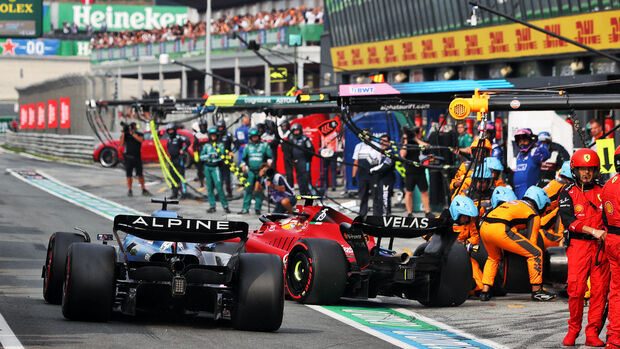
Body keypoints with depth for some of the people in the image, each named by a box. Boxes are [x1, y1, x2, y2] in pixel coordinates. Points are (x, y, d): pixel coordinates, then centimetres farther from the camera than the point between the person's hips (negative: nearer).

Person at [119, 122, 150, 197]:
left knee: (140, 175, 2)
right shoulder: (125, 135, 5)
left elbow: (140, 140, -17)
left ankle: (144, 190, 9)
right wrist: (123, 133, -13)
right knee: (129, 175, 0)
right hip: (128, 157, 0)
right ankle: (129, 191, 6)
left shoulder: (140, 134, 5)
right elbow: (121, 144, -8)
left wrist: (132, 133, -19)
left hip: (137, 157, 0)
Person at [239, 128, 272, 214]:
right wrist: (243, 165, 4)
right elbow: (244, 158, 19)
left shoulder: (264, 146, 5)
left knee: (259, 191, 0)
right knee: (248, 189, -2)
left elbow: (270, 157, 8)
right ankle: (245, 208, 1)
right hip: (250, 171, 1)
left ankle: (257, 208, 6)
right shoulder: (247, 146, 11)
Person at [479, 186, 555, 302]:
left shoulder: (512, 202, 34)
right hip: (499, 230, -8)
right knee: (536, 253, 3)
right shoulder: (534, 215, 14)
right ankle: (537, 291, 4)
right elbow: (531, 242, 12)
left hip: (483, 227, 8)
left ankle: (485, 291, 24)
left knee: (494, 257, 35)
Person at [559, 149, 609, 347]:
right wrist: (593, 231, -16)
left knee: (599, 290, -2)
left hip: (600, 247, 2)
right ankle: (573, 329, 7)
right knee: (576, 290, -10)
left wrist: (606, 235, -7)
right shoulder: (568, 193, 5)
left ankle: (592, 334, 3)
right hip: (578, 245, -2)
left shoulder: (602, 191, 12)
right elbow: (568, 220, -7)